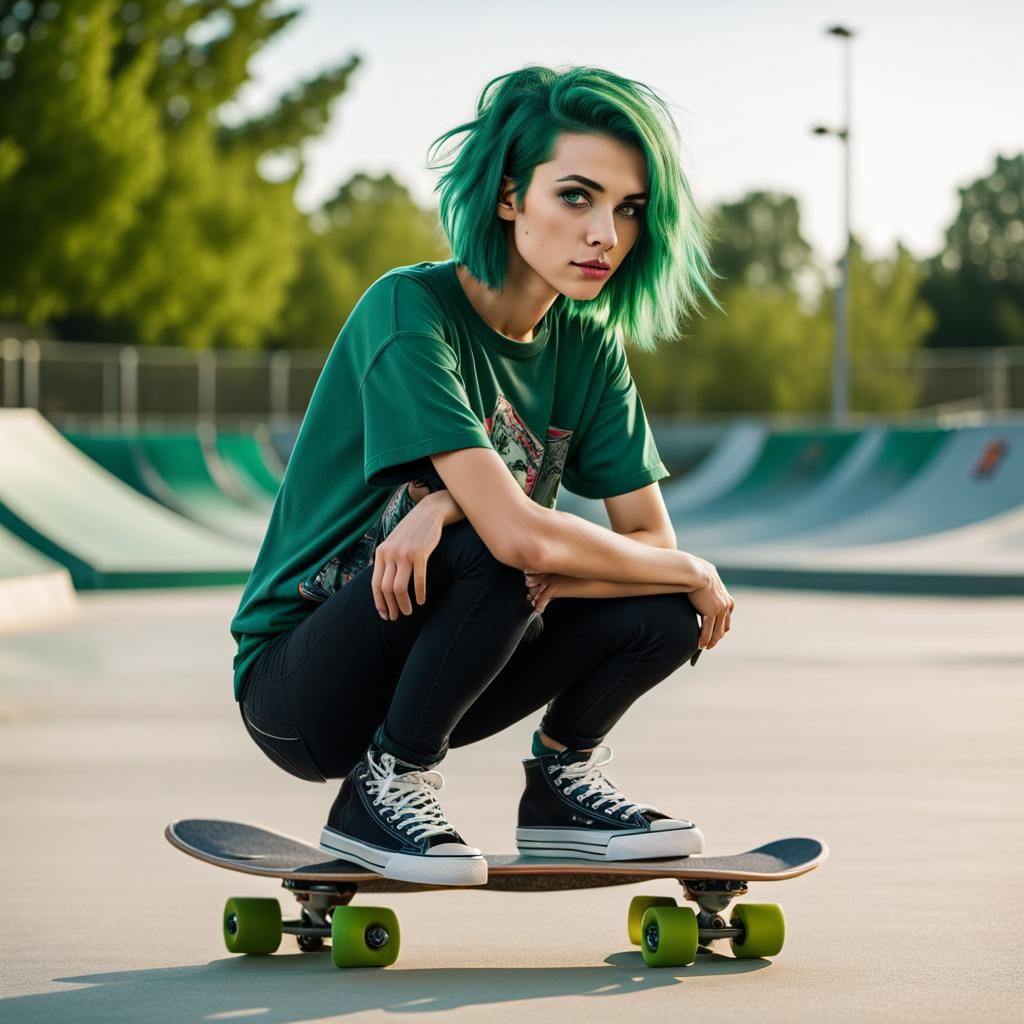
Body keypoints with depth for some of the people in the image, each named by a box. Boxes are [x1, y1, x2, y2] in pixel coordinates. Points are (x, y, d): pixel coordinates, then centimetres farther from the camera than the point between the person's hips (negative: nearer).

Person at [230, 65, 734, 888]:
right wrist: (694, 572, -17)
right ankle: (380, 793, -13)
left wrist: (455, 507, -26)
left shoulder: (587, 343, -1)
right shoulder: (409, 312, -23)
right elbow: (524, 538, -33)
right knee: (493, 555, -33)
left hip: (427, 673, 6)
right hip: (301, 687, -6)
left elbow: (650, 538, -9)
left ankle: (562, 784, 9)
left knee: (665, 612, -16)